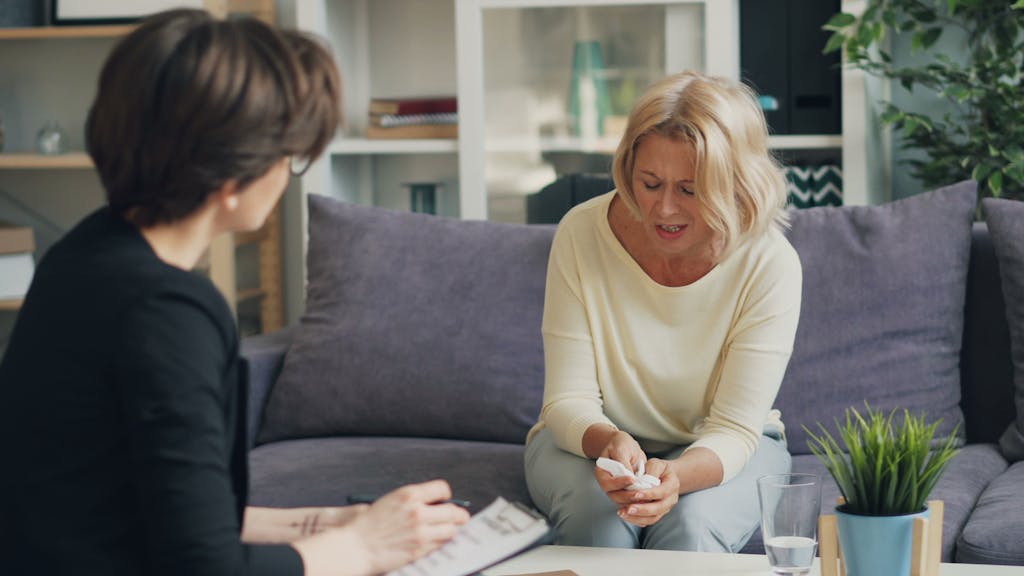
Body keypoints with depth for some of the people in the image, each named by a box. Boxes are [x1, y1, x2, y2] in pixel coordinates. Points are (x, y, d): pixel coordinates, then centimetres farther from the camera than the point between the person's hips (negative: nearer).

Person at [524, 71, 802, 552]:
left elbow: (734, 428, -21)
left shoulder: (770, 265, -21)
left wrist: (675, 475, -44)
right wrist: (608, 442, -40)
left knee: (690, 525, -32)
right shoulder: (581, 235, -18)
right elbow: (569, 401, -16)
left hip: (718, 451, 0)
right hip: (590, 440, 0)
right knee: (599, 517, -32)